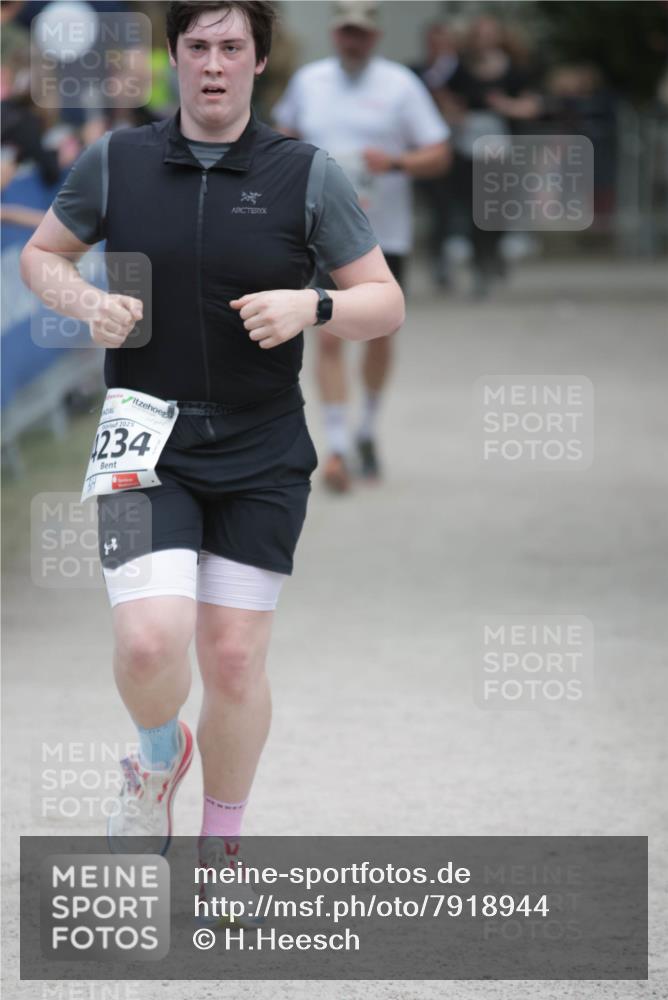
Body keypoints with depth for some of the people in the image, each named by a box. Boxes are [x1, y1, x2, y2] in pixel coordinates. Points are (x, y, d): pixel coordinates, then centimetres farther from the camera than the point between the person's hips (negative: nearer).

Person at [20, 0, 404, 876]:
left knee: (234, 658, 2)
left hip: (262, 460, 0)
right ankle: (159, 758, 17)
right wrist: (88, 304, -6)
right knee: (149, 640, -18)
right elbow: (41, 255, 16)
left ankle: (221, 846, 24)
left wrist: (310, 307, -19)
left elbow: (385, 304, 1)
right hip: (148, 450, 0)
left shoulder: (307, 176, -2)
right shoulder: (114, 163, 1)